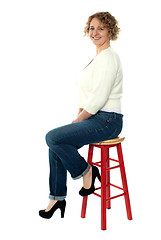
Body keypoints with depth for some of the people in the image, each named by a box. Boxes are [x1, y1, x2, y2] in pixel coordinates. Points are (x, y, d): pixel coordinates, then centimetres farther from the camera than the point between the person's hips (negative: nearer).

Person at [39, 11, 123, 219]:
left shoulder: (108, 57, -15)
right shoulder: (97, 57, 17)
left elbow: (98, 99, -21)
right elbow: (84, 94, 20)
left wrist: (79, 120, -11)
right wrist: (78, 117, 9)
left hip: (106, 121, -9)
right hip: (94, 118, 9)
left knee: (53, 137, -19)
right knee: (56, 144, 2)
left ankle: (86, 172, 1)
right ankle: (57, 197, 12)